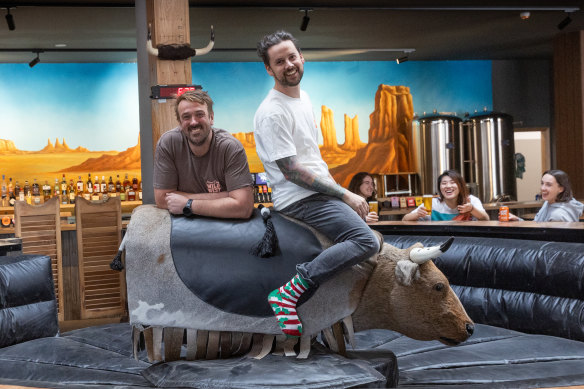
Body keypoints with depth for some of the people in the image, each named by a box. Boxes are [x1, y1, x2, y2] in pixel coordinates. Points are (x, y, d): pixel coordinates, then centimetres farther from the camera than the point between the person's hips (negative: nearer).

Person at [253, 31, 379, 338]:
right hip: (300, 199, -10)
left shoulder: (302, 97, 14)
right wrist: (344, 195, -16)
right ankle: (289, 292, -26)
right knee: (365, 241, -25)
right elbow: (292, 171, -19)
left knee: (371, 238, 21)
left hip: (320, 192, 10)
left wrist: (338, 188, 11)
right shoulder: (271, 112, -17)